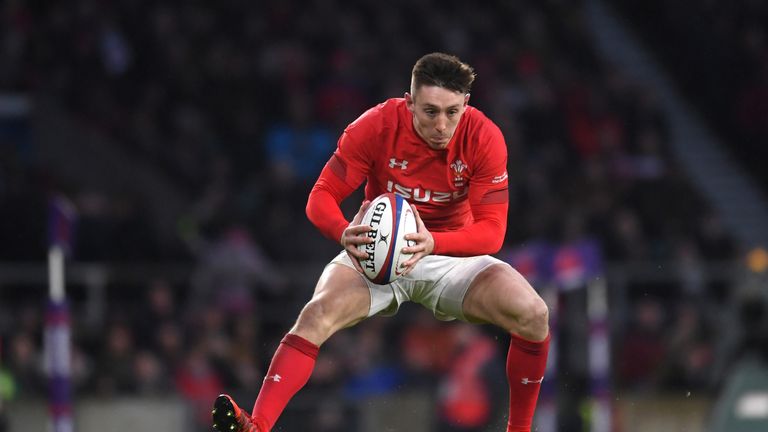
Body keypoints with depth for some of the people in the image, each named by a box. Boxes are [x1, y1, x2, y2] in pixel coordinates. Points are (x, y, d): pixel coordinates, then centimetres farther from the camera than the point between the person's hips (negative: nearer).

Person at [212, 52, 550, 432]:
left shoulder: (484, 137, -17)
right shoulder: (376, 127, -18)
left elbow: (491, 229, -20)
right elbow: (322, 197, -15)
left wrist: (433, 243, -41)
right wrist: (345, 234, -40)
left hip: (454, 254, 1)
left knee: (533, 314, -24)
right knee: (318, 314, -30)